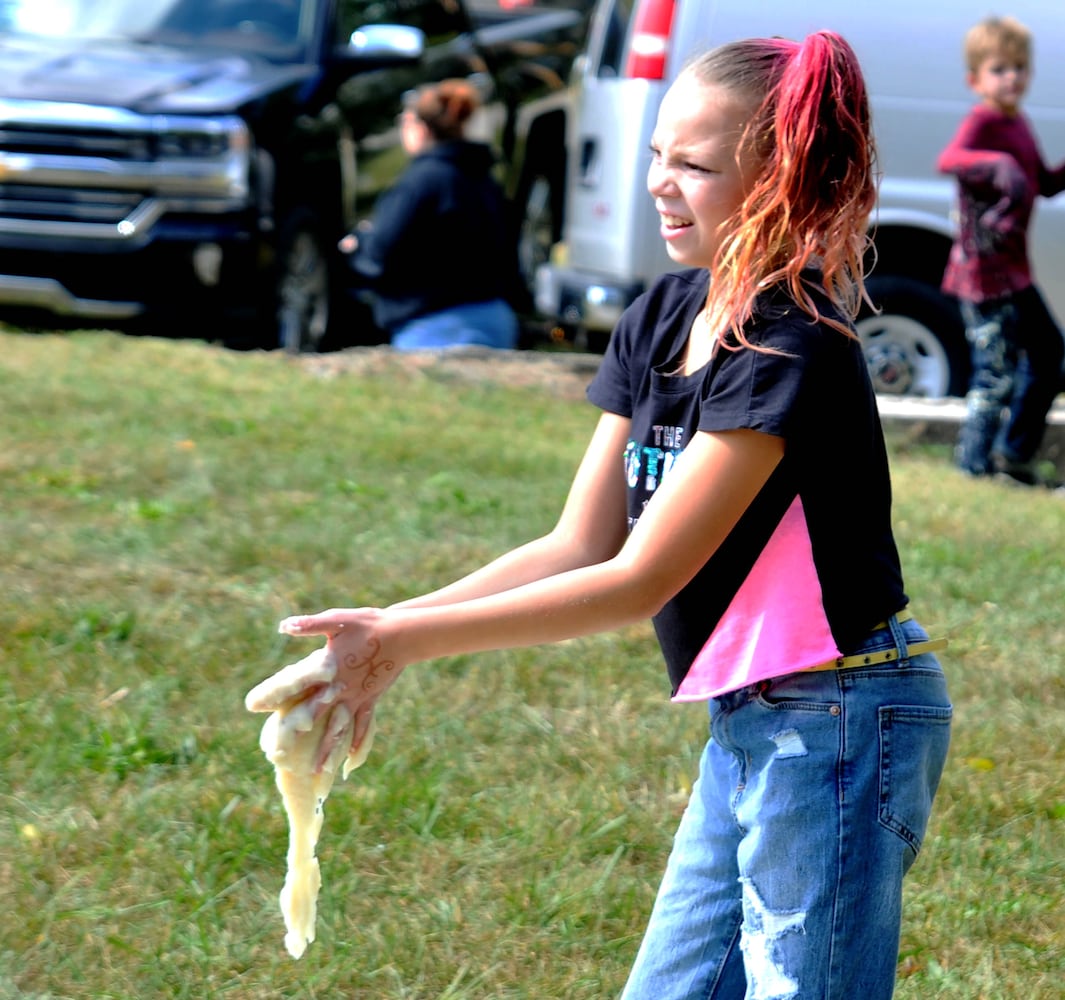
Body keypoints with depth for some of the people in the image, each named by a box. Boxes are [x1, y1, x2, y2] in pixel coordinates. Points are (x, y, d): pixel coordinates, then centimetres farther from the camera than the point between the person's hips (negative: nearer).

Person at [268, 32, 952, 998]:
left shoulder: (792, 351, -21)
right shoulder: (662, 319, 6)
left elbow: (639, 581, -22)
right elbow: (579, 546, 5)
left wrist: (405, 640, -20)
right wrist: (385, 631, -6)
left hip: (838, 724, -9)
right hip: (745, 726, 9)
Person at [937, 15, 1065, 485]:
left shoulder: (1018, 123, 12)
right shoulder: (982, 121, -15)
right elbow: (949, 159, -36)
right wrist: (997, 163, -53)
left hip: (1013, 269, 10)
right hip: (984, 267, -10)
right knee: (997, 371, -8)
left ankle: (1014, 451, 30)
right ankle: (973, 467, 4)